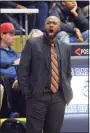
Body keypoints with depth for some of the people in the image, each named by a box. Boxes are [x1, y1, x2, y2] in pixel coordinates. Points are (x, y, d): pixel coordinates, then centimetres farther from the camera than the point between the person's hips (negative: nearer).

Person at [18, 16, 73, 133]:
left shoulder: (65, 47, 12)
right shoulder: (32, 43, 0)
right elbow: (22, 70, -2)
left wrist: (67, 91, 7)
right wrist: (27, 93, -8)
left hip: (59, 97, 4)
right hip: (37, 96, -3)